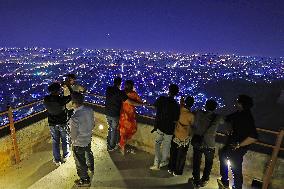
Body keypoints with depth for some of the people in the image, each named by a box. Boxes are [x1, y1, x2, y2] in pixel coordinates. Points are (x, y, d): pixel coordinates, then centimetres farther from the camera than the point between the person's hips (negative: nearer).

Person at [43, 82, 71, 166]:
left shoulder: (46, 100, -16)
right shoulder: (61, 99, -27)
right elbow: (71, 96, -14)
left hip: (52, 124, 3)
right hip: (63, 123, -3)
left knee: (55, 141, 16)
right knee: (65, 140, 19)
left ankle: (57, 160, 27)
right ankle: (65, 156, 36)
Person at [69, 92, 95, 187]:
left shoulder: (74, 118, -38)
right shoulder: (90, 110, -18)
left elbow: (73, 136, -24)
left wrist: (73, 140, -1)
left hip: (79, 143, -7)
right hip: (88, 139, 7)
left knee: (80, 162, 18)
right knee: (88, 153, 34)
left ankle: (85, 180, 42)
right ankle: (91, 168, 62)